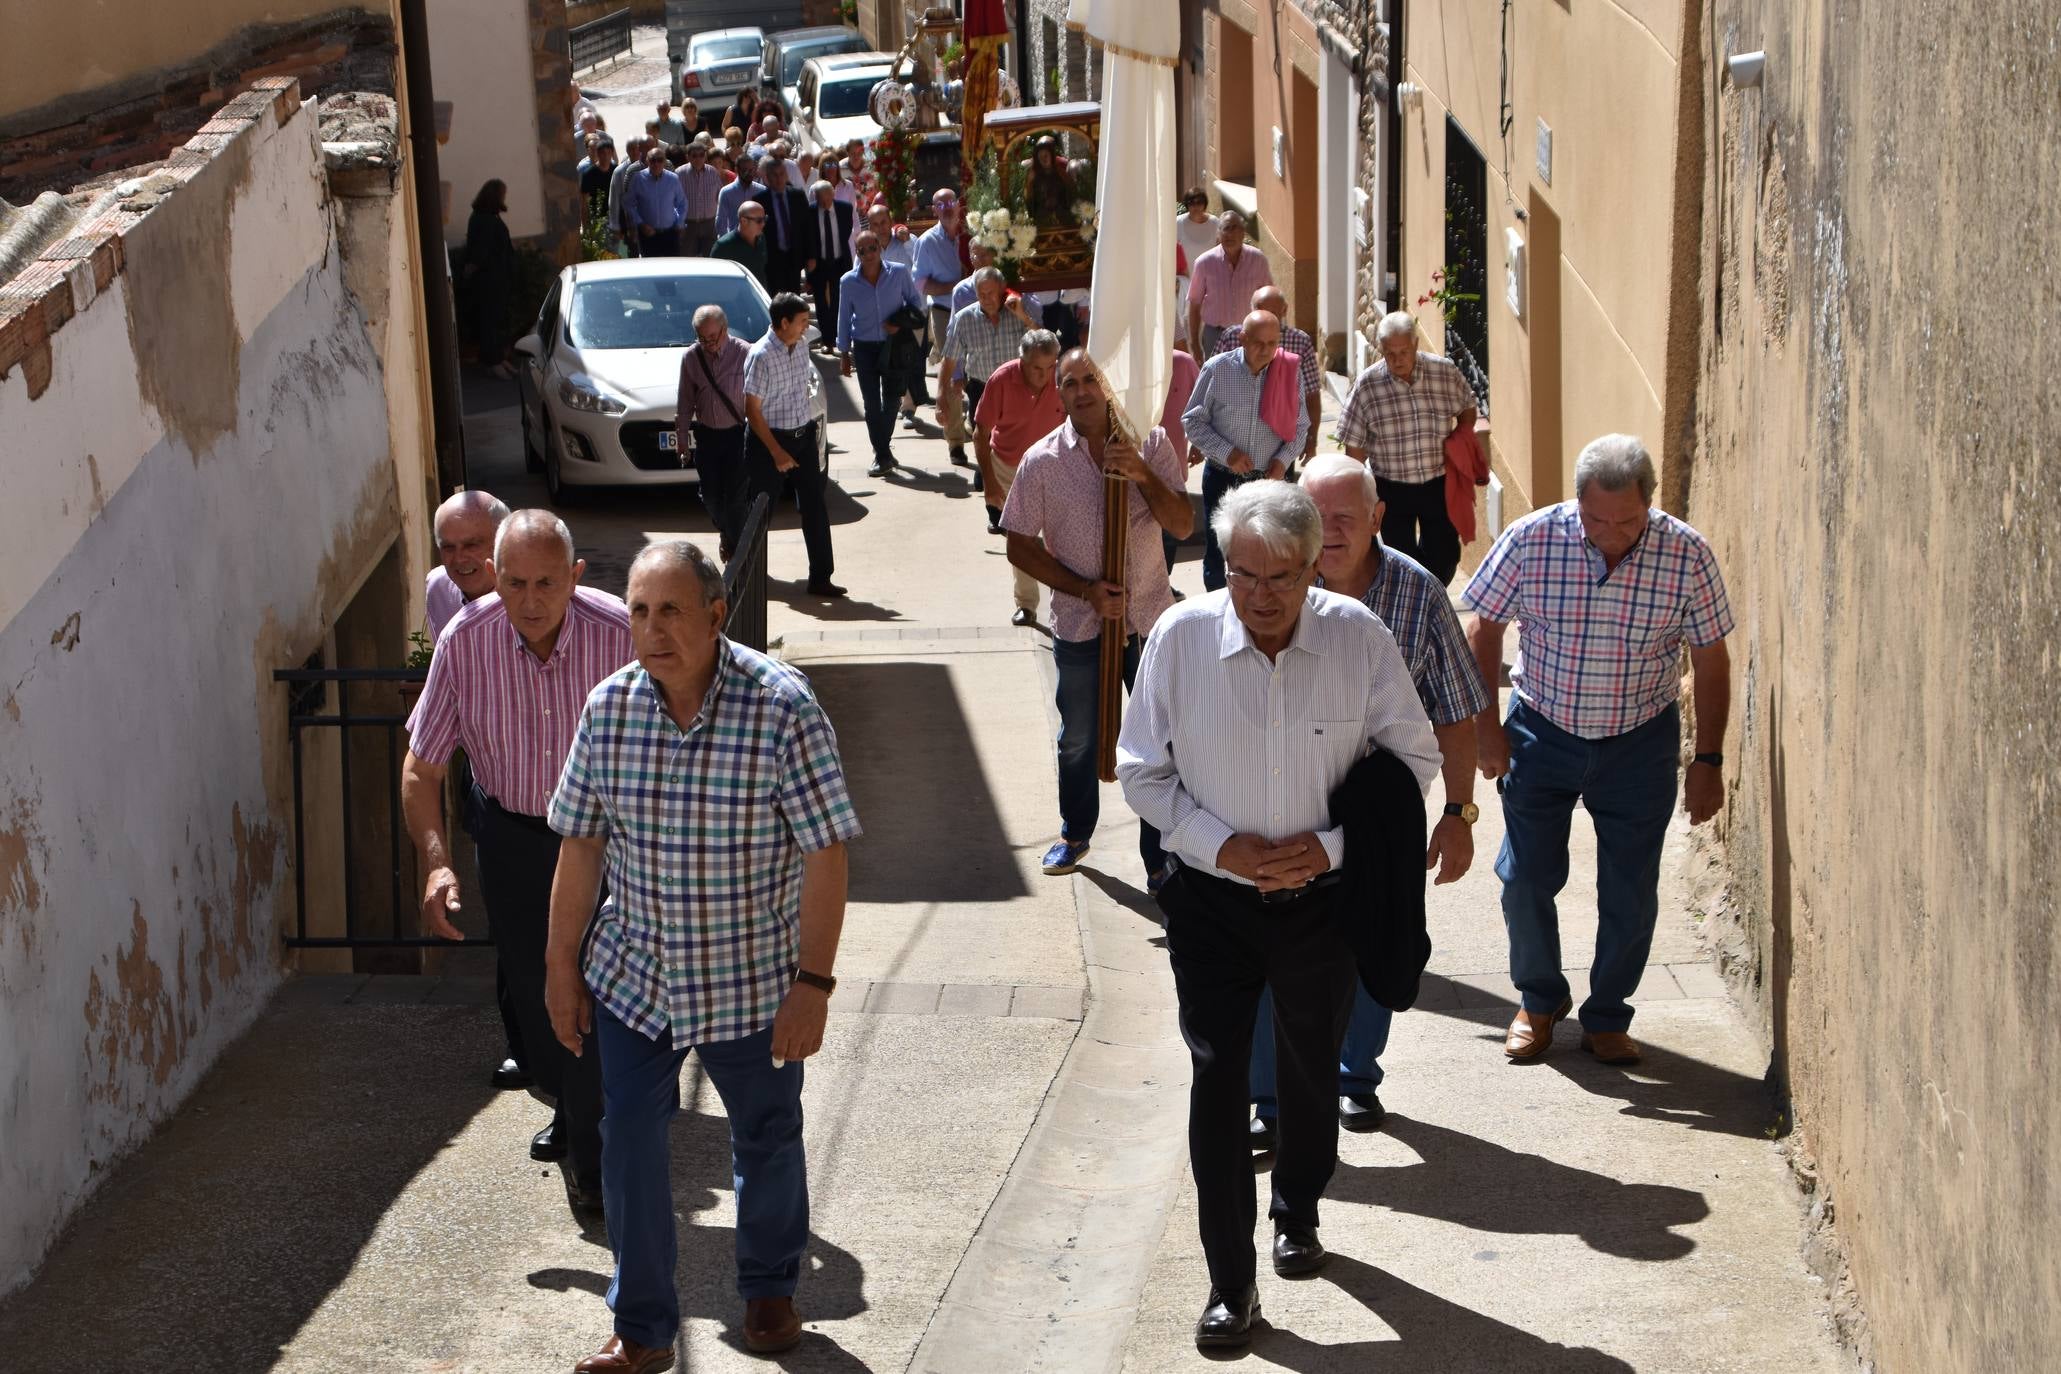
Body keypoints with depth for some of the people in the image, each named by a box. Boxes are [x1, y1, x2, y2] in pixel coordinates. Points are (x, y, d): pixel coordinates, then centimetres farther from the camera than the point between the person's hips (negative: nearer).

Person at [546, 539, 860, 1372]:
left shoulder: (781, 705, -20)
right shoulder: (609, 707, -8)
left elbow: (824, 852, -17)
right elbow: (580, 845, 2)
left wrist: (813, 984, -18)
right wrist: (562, 968, 5)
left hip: (753, 982, -2)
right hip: (633, 980, 2)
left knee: (767, 1142, 17)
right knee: (631, 1148, 4)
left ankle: (769, 1289, 41)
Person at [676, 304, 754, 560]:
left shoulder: (744, 353, -13)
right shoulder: (690, 358, -2)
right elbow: (686, 401, 7)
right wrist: (682, 436, 8)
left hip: (738, 433, -3)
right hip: (706, 435, 3)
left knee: (737, 497, -4)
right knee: (710, 496, 10)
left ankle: (735, 549, 13)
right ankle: (725, 532, 39)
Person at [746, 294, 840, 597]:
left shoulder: (801, 347, 4)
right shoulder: (761, 356, -17)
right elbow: (752, 410, -16)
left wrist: (809, 428, 16)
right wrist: (777, 453, -17)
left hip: (803, 435, 6)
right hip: (771, 437, -6)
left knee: (815, 506, 2)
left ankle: (820, 577, 4)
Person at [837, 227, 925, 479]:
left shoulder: (899, 273, -9)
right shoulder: (848, 282, -7)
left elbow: (915, 300, 4)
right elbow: (844, 319, 3)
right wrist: (844, 353, 5)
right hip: (865, 347, 0)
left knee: (891, 398, 8)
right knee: (871, 402, -3)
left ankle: (882, 450, 28)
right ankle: (882, 454, 5)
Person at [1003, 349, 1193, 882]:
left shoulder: (1150, 443, -6)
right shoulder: (1041, 461, -7)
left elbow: (1184, 524, -9)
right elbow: (1020, 547, -3)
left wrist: (1142, 474, -25)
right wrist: (1087, 590, -13)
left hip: (1150, 619, 0)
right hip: (1079, 627, 0)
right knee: (1079, 741, 19)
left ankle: (1162, 859, 17)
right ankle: (1075, 834, 42)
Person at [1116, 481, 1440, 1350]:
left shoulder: (1360, 639, -13)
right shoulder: (1179, 638, -13)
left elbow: (1414, 759, -2)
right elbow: (1141, 769, -3)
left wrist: (1331, 845, -14)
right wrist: (1222, 844, -16)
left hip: (1323, 899, 1)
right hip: (1211, 900, -1)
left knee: (1311, 1072, 19)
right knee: (1217, 1082, -5)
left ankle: (1298, 1215, 46)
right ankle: (1230, 1285, 6)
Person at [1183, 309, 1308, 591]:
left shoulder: (1288, 373, -3)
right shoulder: (1217, 369, -9)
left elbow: (1300, 426, 8)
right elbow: (1192, 421, -4)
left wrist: (1284, 459, -9)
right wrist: (1227, 453, -16)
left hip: (1269, 481, 1)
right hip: (1223, 480, -1)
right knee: (1215, 556, 10)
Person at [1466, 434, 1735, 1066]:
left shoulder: (1687, 556, -17)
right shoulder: (1529, 541, -17)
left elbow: (1710, 659, -5)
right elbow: (1486, 629, -2)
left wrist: (1708, 760, -4)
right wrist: (1487, 725, -3)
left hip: (1640, 742, 0)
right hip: (1541, 731, 0)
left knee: (1631, 894, 5)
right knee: (1526, 876, 6)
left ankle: (1607, 1017, 26)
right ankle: (1540, 1001, 30)